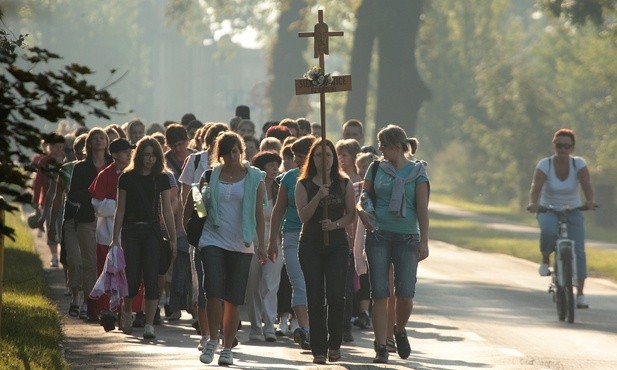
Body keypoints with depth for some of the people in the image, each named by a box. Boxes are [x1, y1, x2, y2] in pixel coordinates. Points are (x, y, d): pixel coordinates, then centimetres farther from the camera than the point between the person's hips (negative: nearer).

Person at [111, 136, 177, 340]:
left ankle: (149, 324, -3)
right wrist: (115, 238, 2)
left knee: (151, 279, -6)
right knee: (132, 278, -2)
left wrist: (173, 239, 2)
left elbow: (167, 211, 6)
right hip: (131, 231, -1)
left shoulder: (162, 179, 5)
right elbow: (120, 209, 5)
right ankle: (126, 312, 26)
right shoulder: (127, 178, 3)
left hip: (153, 231, 1)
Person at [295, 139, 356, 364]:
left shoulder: (344, 184, 8)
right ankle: (319, 350, 3)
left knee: (336, 295, -12)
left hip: (337, 244, 0)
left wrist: (335, 224, -14)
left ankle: (334, 345, 6)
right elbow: (303, 215, -5)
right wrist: (319, 196, -19)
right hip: (311, 246, 0)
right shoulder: (304, 185, 5)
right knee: (315, 299, -2)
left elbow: (351, 214, 5)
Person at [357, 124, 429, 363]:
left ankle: (400, 330, 22)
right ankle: (381, 348, 1)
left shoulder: (417, 171, 3)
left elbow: (423, 209, 0)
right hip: (379, 235, 2)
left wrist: (424, 242, -6)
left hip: (407, 236, -2)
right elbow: (363, 196, 14)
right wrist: (361, 209, -10)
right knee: (379, 294, -4)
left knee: (405, 294, -9)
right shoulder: (376, 169, 9)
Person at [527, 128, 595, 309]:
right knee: (548, 231, -36)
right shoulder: (545, 164, -14)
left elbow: (586, 184, -25)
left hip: (573, 211, 1)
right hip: (548, 211, -1)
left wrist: (590, 201, -46)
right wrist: (533, 203, -48)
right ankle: (545, 260, -6)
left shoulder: (579, 164, -10)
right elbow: (536, 186, -28)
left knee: (578, 249, -14)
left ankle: (580, 294, -9)